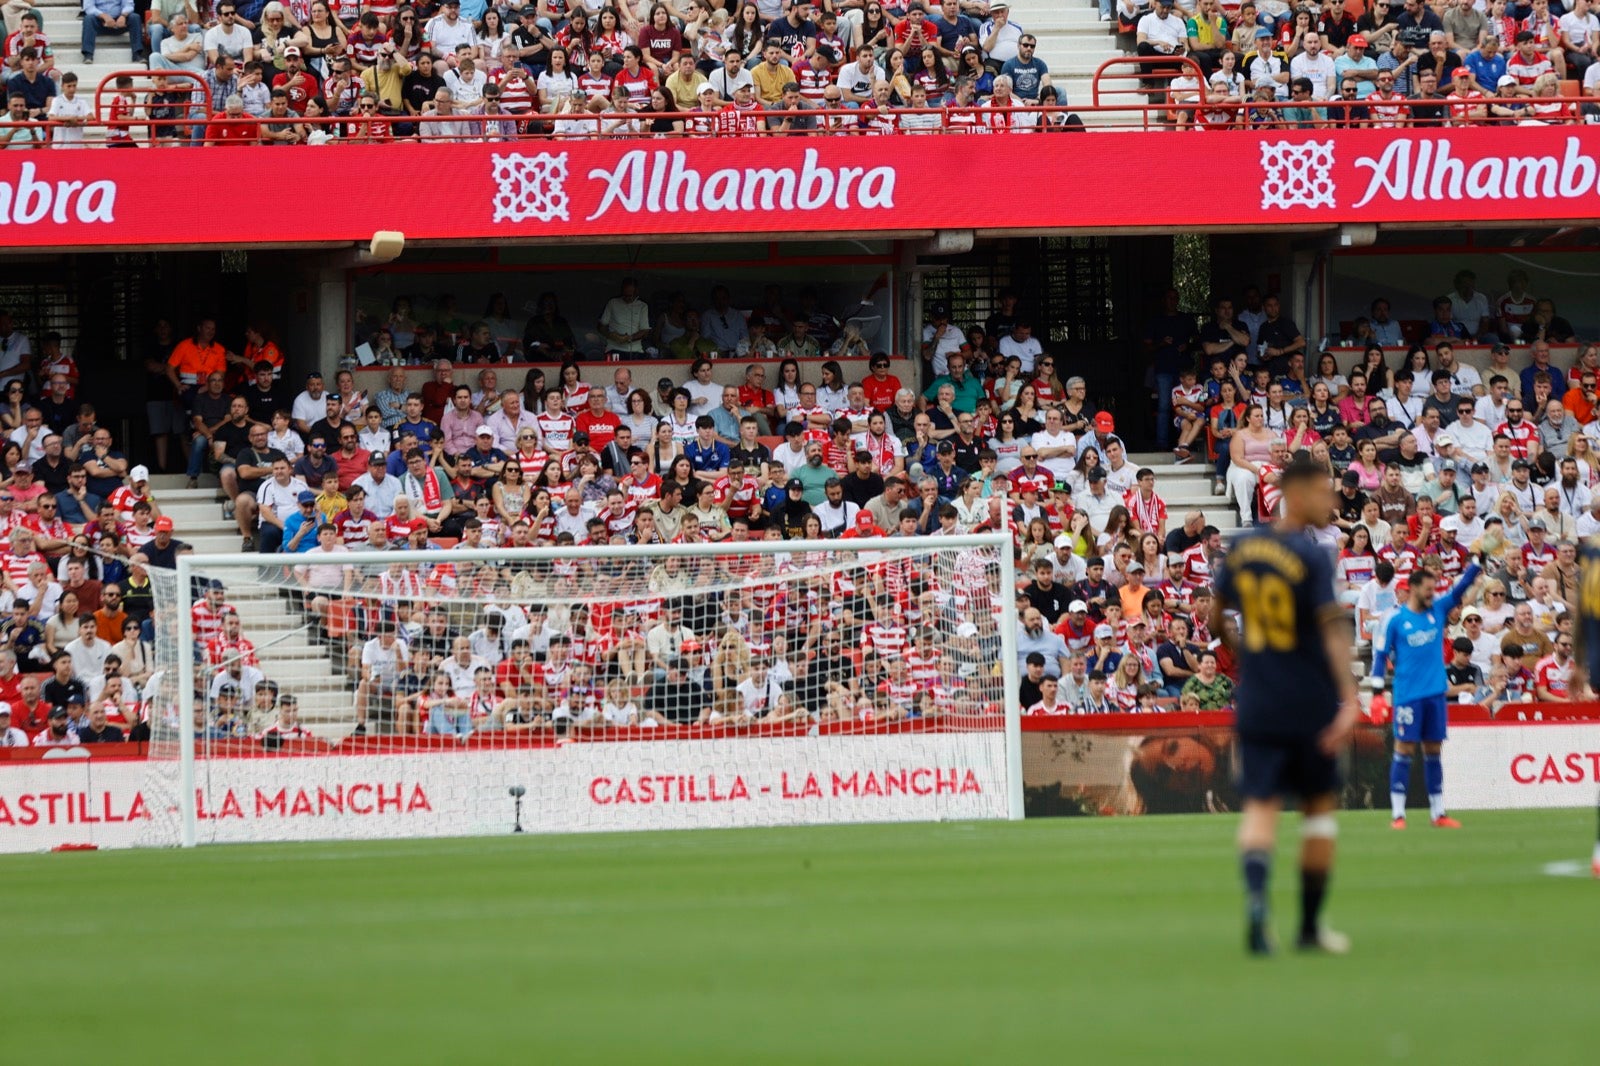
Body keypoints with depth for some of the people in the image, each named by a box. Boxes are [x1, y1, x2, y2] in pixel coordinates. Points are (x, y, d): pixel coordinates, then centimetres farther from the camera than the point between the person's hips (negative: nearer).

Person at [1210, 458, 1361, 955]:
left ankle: (1256, 895, -31)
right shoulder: (1312, 557, -13)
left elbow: (1215, 619, 14)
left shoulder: (1242, 548, 4)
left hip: (1256, 704, 4)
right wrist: (1349, 697, -29)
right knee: (1320, 803, 13)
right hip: (1310, 705, -4)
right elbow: (1332, 629, -22)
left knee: (1260, 806, -1)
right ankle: (1310, 925, 17)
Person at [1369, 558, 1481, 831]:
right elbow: (1380, 653, -1)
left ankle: (1438, 813, 12)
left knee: (1433, 752, 9)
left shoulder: (1438, 609, 7)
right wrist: (1377, 689, -6)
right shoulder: (1396, 619, -4)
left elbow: (1461, 587, 3)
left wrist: (1477, 563, -11)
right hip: (1407, 694, -4)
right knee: (1404, 750, -4)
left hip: (1435, 693, 4)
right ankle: (1398, 814, -2)